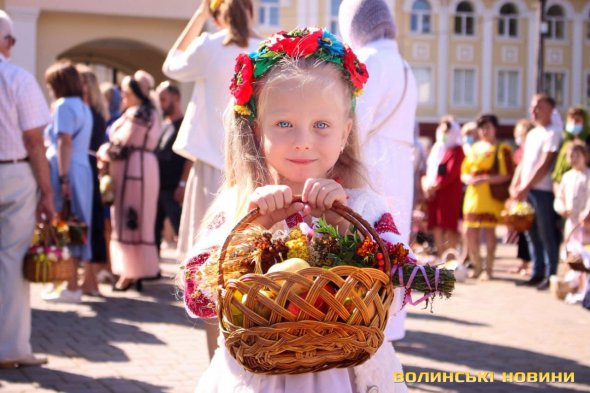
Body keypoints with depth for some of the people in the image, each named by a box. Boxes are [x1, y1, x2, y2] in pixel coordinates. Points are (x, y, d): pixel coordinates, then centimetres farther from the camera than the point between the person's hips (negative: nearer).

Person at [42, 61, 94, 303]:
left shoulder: (64, 105, -8)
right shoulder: (83, 107, 18)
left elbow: (65, 143, -17)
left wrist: (63, 179, -21)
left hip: (65, 172, -9)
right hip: (82, 171, 9)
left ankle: (71, 287, -6)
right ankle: (73, 282, 15)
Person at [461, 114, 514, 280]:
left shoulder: (502, 149, -2)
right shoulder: (474, 148, 16)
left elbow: (508, 175, -9)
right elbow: (464, 173, 16)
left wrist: (485, 179, -18)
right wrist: (469, 179, -7)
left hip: (491, 195, -5)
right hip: (473, 195, 5)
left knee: (489, 230, -4)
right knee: (471, 232, 3)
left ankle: (488, 268, 5)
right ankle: (477, 266, 19)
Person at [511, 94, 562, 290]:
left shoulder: (552, 134, -7)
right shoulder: (532, 134, 17)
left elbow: (544, 165, -14)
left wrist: (526, 187, -16)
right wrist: (515, 185, 7)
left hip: (543, 191, -8)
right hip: (526, 191, 8)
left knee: (547, 235, -3)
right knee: (532, 234, 10)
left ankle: (550, 276, 2)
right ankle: (537, 274, 17)